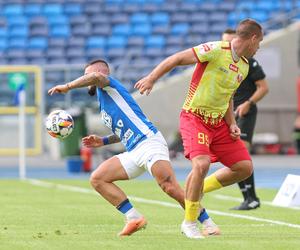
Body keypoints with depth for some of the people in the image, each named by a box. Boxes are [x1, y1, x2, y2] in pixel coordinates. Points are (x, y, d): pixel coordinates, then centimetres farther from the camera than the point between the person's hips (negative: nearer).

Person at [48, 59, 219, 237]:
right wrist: (103, 141, 26)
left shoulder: (109, 86, 4)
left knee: (170, 187, -23)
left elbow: (96, 76, -21)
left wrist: (67, 86, -12)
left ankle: (208, 224, -16)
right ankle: (134, 218, -6)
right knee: (97, 179, 1)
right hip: (134, 152, 10)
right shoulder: (104, 102, 29)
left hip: (148, 141, -10)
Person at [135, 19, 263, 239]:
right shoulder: (216, 50, -17)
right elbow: (177, 59, -16)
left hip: (218, 122, 8)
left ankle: (200, 189, 19)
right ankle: (189, 222, -10)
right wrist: (151, 78, -22)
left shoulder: (245, 66, 10)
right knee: (201, 164, -27)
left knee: (245, 167, 1)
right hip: (194, 118, -8)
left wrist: (232, 124, 7)